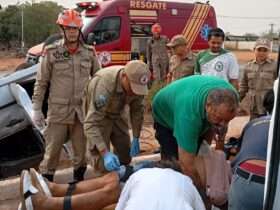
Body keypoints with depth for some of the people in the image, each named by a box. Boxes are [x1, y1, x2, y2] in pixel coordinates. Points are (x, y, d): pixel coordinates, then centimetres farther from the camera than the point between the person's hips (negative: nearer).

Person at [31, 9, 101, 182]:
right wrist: (37, 109, -3)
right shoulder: (52, 52, -4)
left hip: (83, 109, 3)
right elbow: (41, 82, -1)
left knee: (82, 148, 13)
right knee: (53, 148, 3)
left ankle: (79, 178, 33)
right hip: (59, 109, -2)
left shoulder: (89, 52, 3)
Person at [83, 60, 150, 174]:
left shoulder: (137, 83, -23)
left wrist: (136, 138, -6)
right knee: (103, 163, -9)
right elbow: (91, 124, -41)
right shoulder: (104, 85, -41)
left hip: (118, 113, 5)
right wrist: (105, 153, -47)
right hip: (96, 113, -5)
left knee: (125, 156, 11)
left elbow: (137, 109, -6)